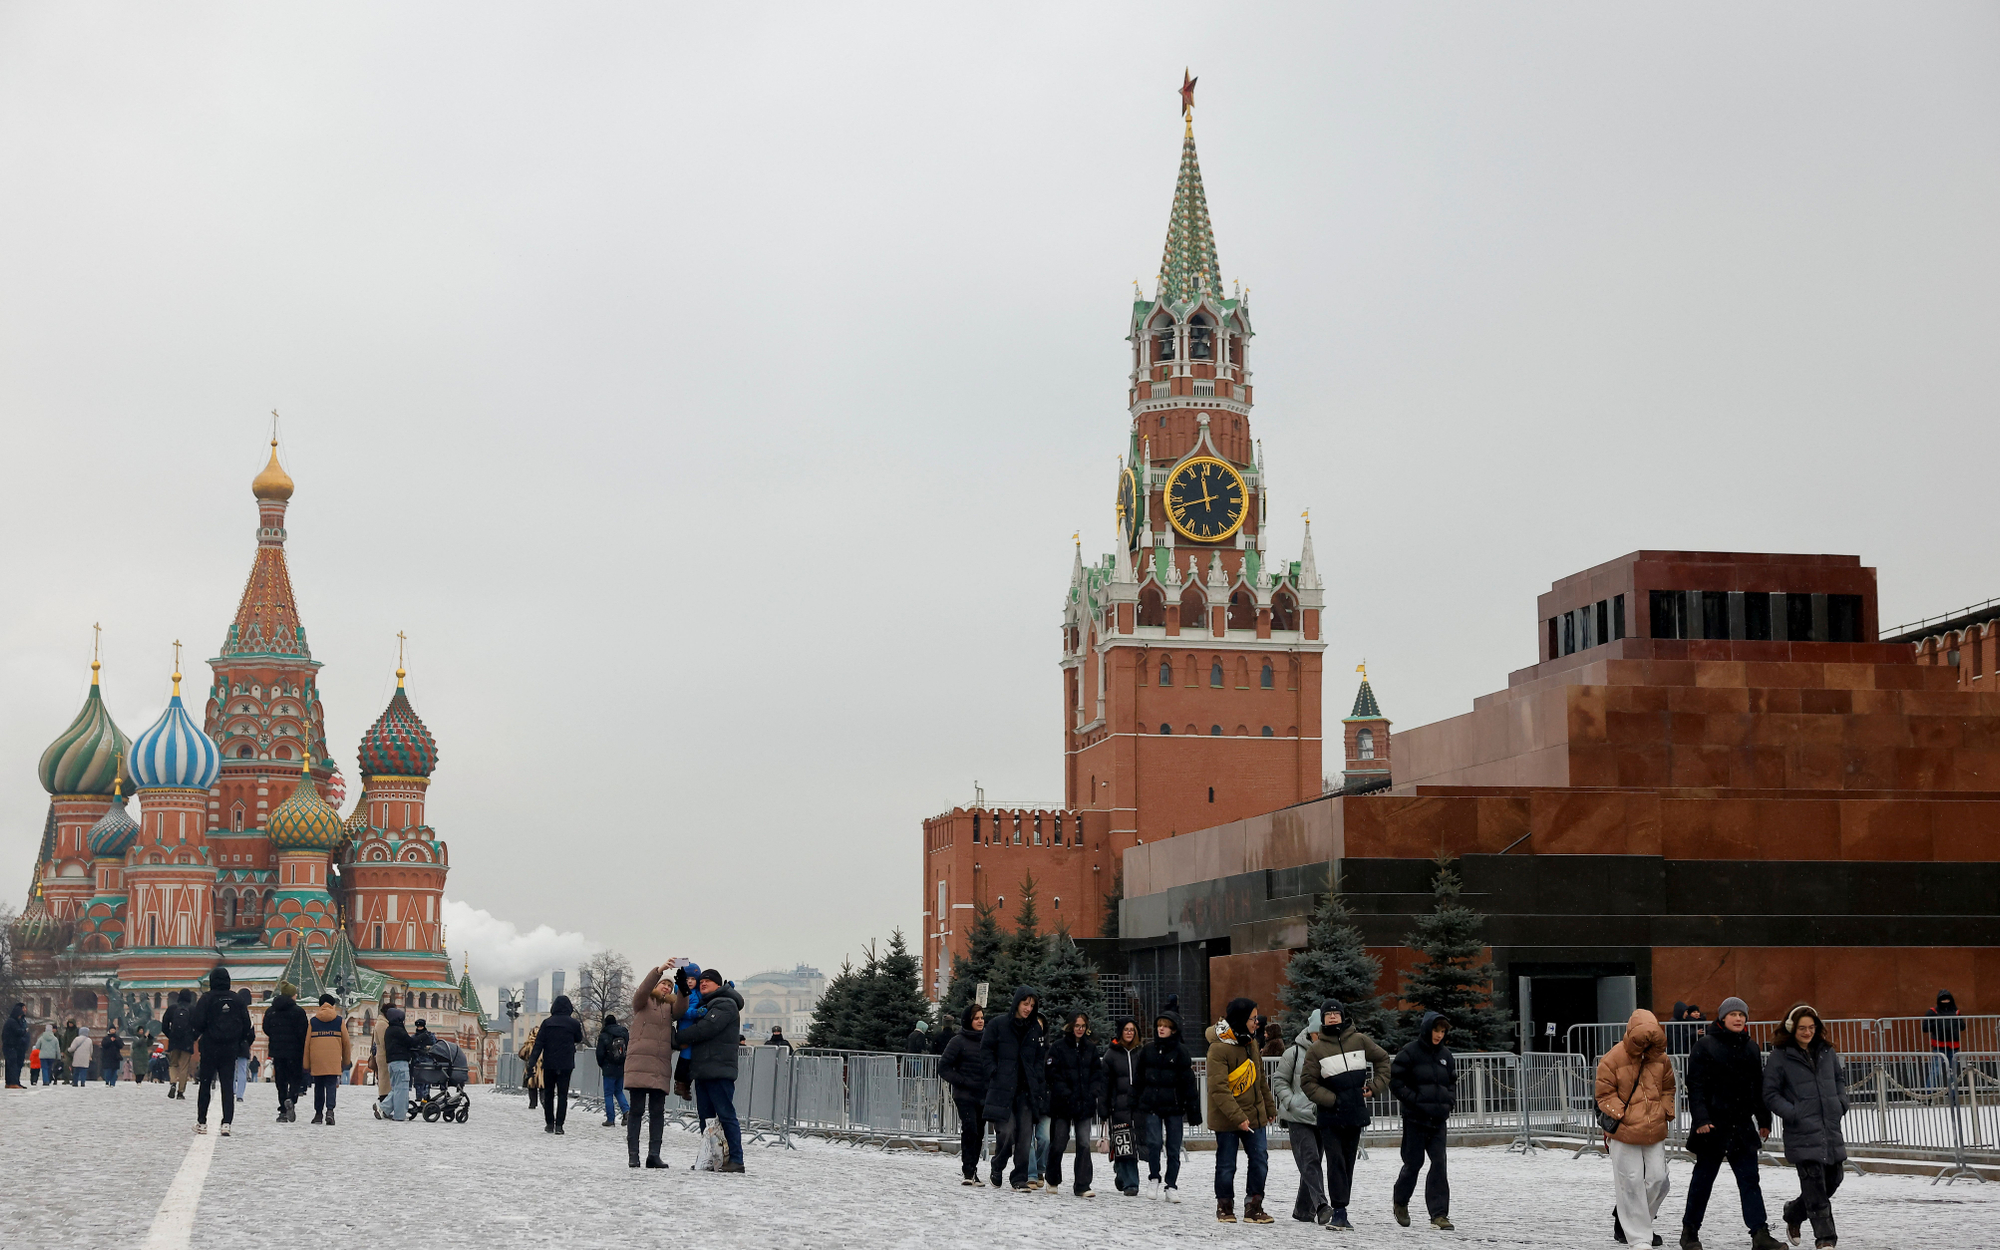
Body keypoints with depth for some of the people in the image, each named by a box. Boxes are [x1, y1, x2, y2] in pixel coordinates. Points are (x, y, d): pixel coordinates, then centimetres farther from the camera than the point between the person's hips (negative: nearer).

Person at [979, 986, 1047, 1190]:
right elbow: (986, 1051, 4)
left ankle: (1020, 1179, 6)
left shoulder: (1035, 1030, 13)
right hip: (1002, 1089, -4)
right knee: (1006, 1131, -12)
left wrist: (1038, 1080, 7)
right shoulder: (998, 1026, 1)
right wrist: (994, 1074, -6)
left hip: (1026, 1090, 4)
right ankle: (997, 1170, 13)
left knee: (1025, 1135, -2)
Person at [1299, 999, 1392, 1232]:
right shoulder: (1316, 1049, -4)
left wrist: (1374, 1087, 3)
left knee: (1348, 1162, 9)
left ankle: (1340, 1211, 17)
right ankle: (1339, 1211, -11)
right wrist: (1332, 1100, -10)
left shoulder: (1359, 1040, 2)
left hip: (1355, 1113, 3)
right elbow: (1308, 1082, -2)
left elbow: (1382, 1059, 14)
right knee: (1336, 1162, -10)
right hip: (1330, 1116, -3)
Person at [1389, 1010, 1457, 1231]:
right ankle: (1400, 1202, 29)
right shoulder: (1410, 1052, -9)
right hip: (1415, 1119, -4)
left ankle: (1439, 1214, -5)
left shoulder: (1445, 1054, 9)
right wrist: (1412, 1099, -15)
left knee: (1439, 1163, -5)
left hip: (1438, 1119, 4)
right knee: (1414, 1162, 4)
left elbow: (1452, 1080, 25)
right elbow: (1394, 1080, -9)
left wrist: (1449, 1099, 8)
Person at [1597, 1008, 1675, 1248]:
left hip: (1655, 1131, 5)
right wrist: (1619, 1114, -16)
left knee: (1658, 1179, 4)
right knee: (1631, 1183, -5)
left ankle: (1627, 1221, 24)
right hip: (1624, 1132, -5)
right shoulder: (1613, 1059, -9)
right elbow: (1605, 1094, -5)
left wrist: (1667, 1112, 6)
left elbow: (1668, 1089, 19)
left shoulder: (1660, 1058, 6)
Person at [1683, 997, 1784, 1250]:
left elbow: (1758, 1087, 19)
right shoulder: (1705, 1046, -5)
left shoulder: (1751, 1048, 12)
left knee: (1749, 1179, -2)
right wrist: (1700, 1118, -18)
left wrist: (1764, 1120, 16)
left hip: (1742, 1124, 4)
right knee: (1703, 1179, 5)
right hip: (1713, 1124, -4)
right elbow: (1696, 1086, -9)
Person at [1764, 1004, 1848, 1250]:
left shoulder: (1827, 1051, 9)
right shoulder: (1780, 1056, -6)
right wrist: (1792, 1114, -14)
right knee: (1814, 1185, -9)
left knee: (1833, 1178, 13)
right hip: (1802, 1131, -6)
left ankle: (1794, 1213, 35)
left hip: (1830, 1128, 6)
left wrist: (1841, 1103, 8)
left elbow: (1839, 1078, 24)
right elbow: (1770, 1094, -4)